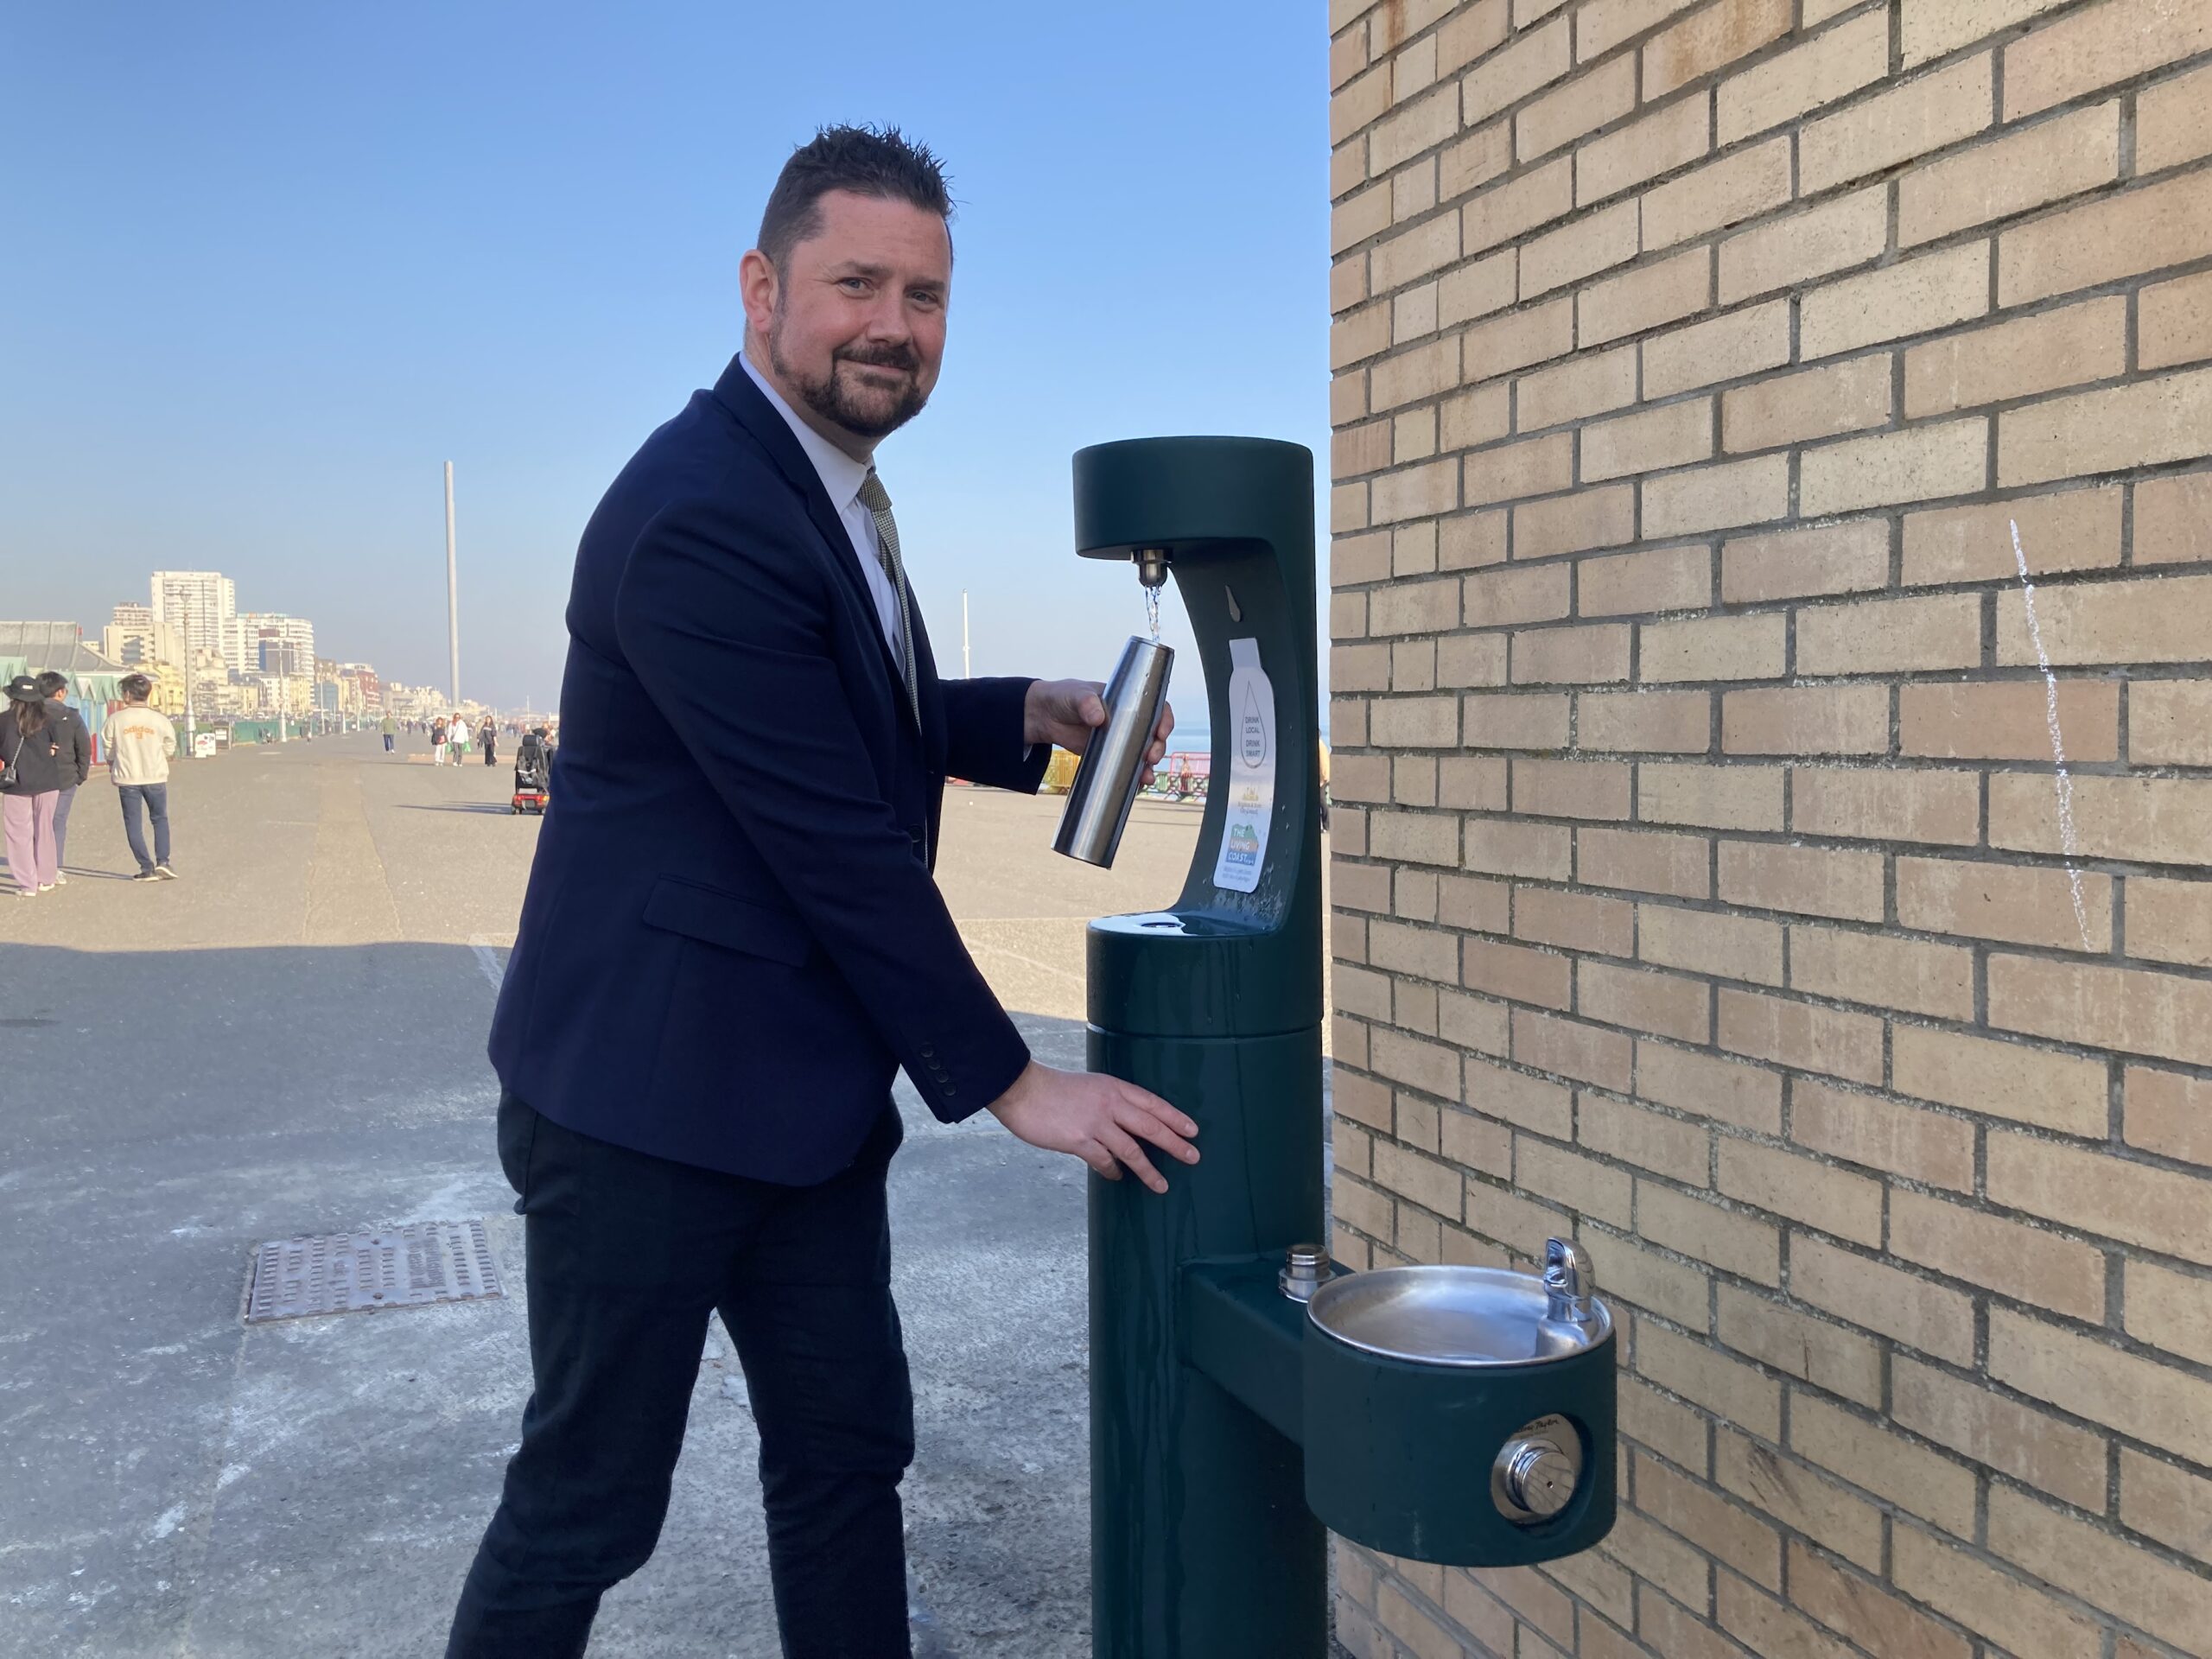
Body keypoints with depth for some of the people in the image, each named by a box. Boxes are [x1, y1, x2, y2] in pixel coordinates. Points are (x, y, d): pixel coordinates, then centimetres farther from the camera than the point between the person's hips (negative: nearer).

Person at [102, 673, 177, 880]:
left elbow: (108, 747, 2)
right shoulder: (159, 719, -6)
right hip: (155, 777, 1)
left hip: (127, 778, -1)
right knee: (160, 818, 14)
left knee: (132, 822, 7)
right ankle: (162, 861, -1)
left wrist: (113, 764, 21)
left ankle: (146, 867, 3)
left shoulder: (116, 719, -7)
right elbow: (169, 748, 3)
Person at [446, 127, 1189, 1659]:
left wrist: (1032, 715, 3)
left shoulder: (825, 484, 10)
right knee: (590, 1503, 7)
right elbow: (835, 839, -22)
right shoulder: (701, 516, -21)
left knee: (848, 1458, 16)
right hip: (651, 1095, -9)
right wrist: (1009, 1082, -14)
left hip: (803, 1096, 9)